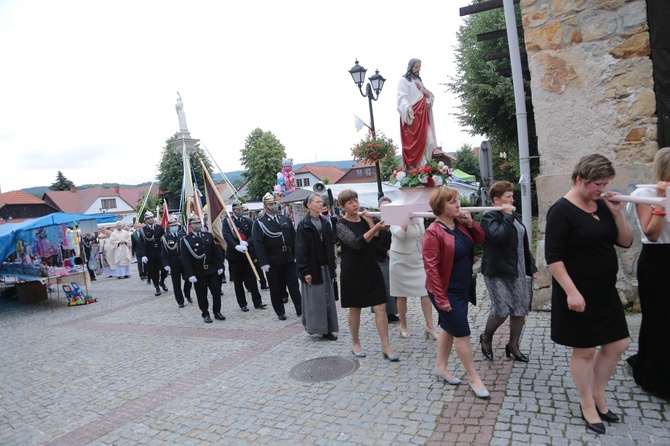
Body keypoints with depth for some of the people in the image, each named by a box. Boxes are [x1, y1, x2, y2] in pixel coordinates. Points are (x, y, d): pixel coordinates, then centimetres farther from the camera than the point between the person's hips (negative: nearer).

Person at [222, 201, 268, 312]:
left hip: (248, 254, 2)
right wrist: (236, 246, -32)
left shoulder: (248, 221, 7)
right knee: (238, 282, 7)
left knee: (252, 280, 3)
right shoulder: (227, 221, -1)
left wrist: (246, 243, -25)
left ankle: (257, 302, 10)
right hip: (234, 256, -1)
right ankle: (242, 304, 18)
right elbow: (226, 236, -16)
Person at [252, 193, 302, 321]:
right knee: (276, 289, 7)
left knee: (294, 285, 7)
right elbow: (258, 244, -10)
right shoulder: (259, 223, -4)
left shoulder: (286, 220, 11)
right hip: (273, 262, -3)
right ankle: (280, 312, 21)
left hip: (289, 259, 3)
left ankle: (300, 310, 16)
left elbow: (294, 239, 11)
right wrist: (263, 263, -16)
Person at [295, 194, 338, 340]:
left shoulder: (325, 222, 9)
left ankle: (327, 329, 17)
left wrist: (332, 266, 9)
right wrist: (305, 271, -16)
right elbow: (300, 250, -12)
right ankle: (315, 327, 13)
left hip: (325, 267, 6)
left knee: (327, 298, 8)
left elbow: (330, 246, 12)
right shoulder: (303, 225, -9)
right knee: (314, 299, 0)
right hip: (312, 268, -6)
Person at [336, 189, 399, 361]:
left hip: (372, 269, 4)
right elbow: (356, 243, -25)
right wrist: (375, 228, -34)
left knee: (381, 308, -1)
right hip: (353, 272, -4)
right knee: (355, 309, 9)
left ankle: (386, 346, 5)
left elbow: (376, 239, -2)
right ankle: (355, 343, 27)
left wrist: (370, 220, -11)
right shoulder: (342, 225, -8)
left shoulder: (365, 220, 7)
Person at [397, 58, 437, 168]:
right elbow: (402, 97, -15)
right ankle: (412, 167, -14)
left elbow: (430, 96, 21)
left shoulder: (419, 81, 23)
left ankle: (423, 166, 4)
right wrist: (408, 108, -35)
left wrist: (424, 90, -2)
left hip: (422, 116, 7)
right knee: (412, 141, -14)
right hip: (411, 116, -7)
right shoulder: (404, 80, 0)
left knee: (423, 140, 1)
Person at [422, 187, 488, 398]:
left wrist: (470, 222, -6)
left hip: (462, 288, 8)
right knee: (462, 334, 1)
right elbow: (431, 267, -22)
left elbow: (480, 239, 13)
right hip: (447, 292, -8)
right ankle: (474, 378, 17)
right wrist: (441, 298, -22)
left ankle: (440, 368, 35)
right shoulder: (433, 232, -22)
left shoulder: (460, 224, 1)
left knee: (448, 328, 19)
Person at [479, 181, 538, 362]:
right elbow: (499, 236, -29)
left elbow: (524, 243, 18)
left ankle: (513, 346, 24)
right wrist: (507, 216, -19)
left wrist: (531, 266, 18)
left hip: (518, 270, 8)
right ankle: (486, 338, 19)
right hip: (497, 272, -8)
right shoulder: (489, 217, -10)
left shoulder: (514, 215, 13)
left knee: (521, 309, 8)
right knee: (501, 311, -9)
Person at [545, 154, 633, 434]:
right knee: (585, 350, 6)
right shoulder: (562, 210, -16)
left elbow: (625, 242, 7)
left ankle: (598, 395, 35)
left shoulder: (602, 206, 6)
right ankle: (587, 405, 26)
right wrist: (571, 291, -23)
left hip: (605, 290, 7)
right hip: (578, 293, -7)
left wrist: (617, 212, -7)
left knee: (617, 345, 14)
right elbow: (553, 256, -20)